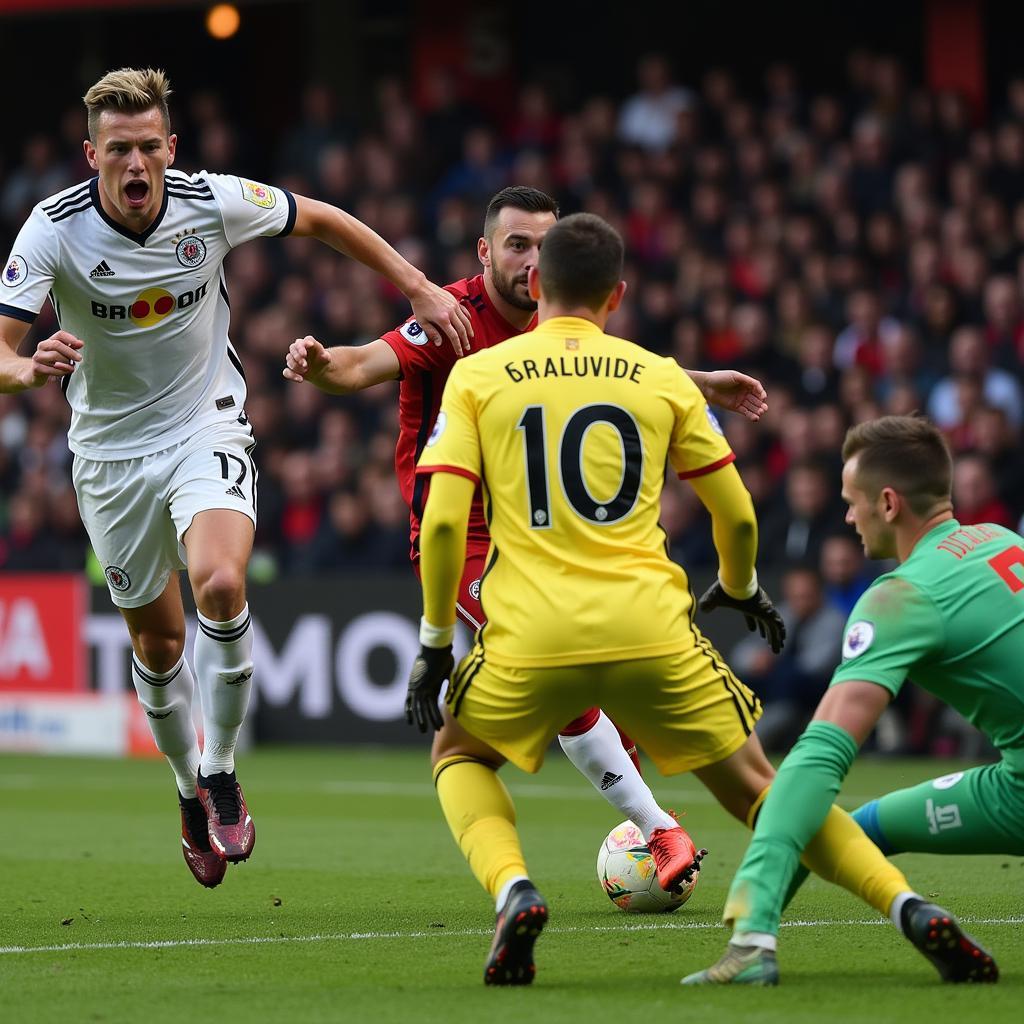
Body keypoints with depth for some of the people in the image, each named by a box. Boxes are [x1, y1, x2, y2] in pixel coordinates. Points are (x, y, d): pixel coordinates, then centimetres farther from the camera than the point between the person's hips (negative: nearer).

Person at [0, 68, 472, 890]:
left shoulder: (214, 204, -15)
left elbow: (321, 219, 4)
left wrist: (419, 289, 6)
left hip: (207, 428, -1)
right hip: (111, 447, 1)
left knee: (221, 585, -28)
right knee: (158, 644, 10)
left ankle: (221, 774, -11)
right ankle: (191, 792, 36)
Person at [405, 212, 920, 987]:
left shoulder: (476, 377, 8)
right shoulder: (662, 379, 11)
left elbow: (443, 521, -1)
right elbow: (737, 515, 14)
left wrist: (434, 642, 9)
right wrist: (739, 589, 35)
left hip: (530, 635, -1)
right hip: (651, 632, 1)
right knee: (755, 786, 13)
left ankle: (513, 891, -2)